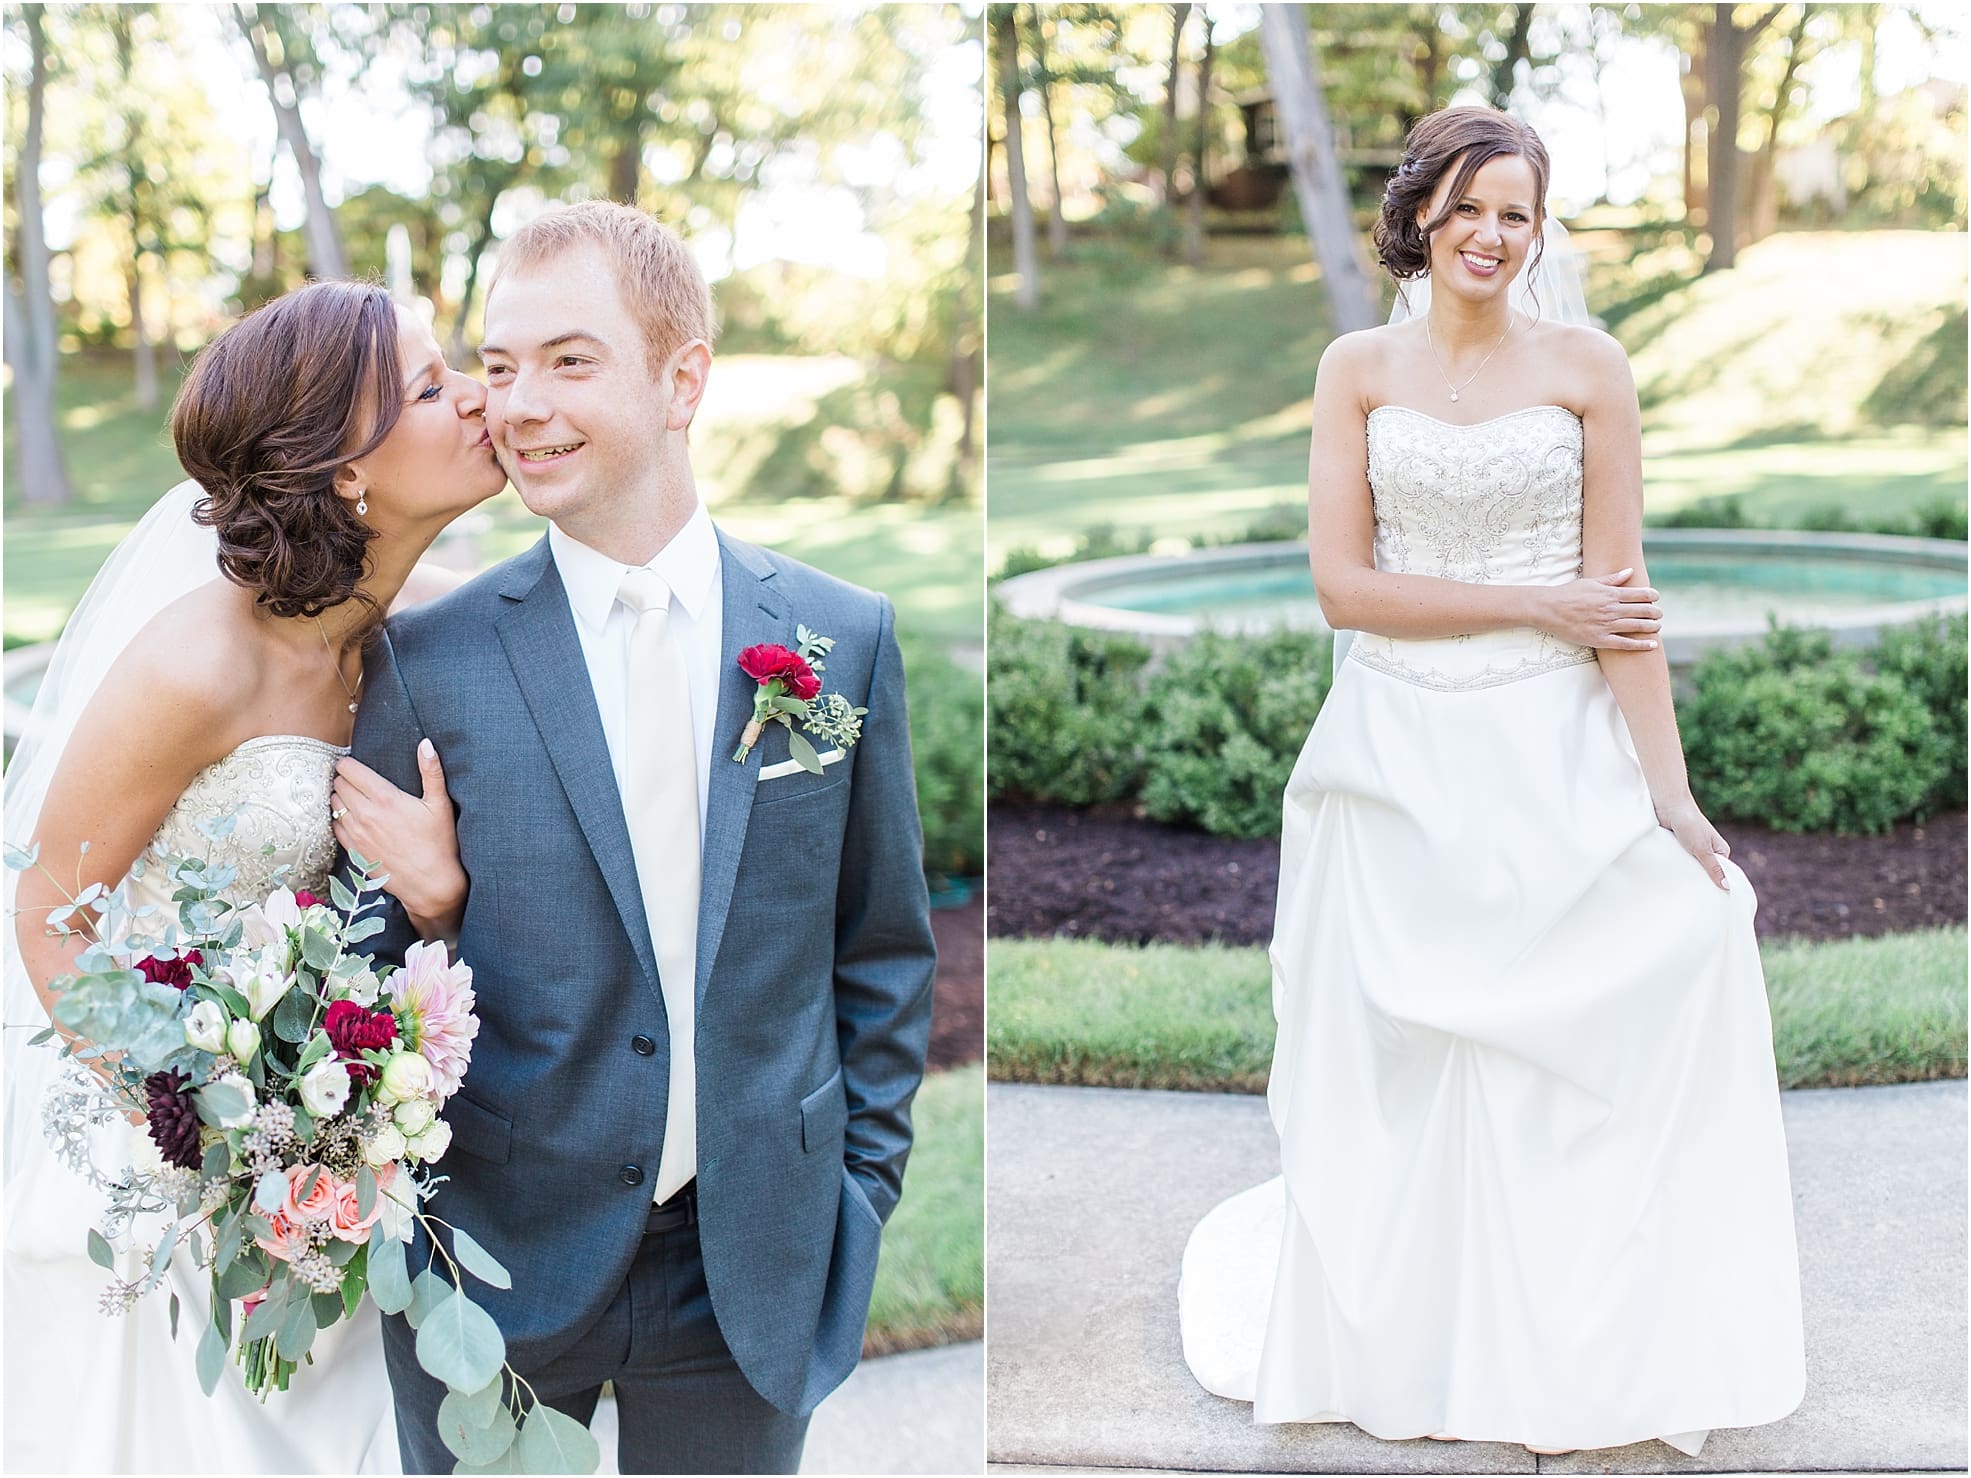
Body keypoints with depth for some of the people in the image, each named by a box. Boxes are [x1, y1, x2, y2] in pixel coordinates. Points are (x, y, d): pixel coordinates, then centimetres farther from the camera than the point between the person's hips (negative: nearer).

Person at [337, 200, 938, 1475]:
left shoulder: (844, 637, -1)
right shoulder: (429, 661, -6)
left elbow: (884, 945, 6)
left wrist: (865, 1183, 4)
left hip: (755, 1270, 1)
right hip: (497, 1267, -1)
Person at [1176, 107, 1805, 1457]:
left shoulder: (1586, 366, 2)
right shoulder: (1360, 369, 4)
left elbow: (1622, 599, -2)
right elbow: (1343, 584, -3)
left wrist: (1668, 792, -9)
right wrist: (1538, 605, -10)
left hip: (1553, 751, 0)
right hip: (1397, 753, 1)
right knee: (1400, 1061, 4)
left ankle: (1579, 1353, 6)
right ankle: (1400, 1350, 22)